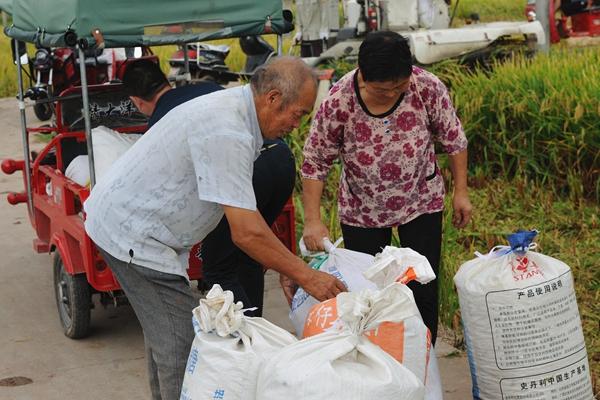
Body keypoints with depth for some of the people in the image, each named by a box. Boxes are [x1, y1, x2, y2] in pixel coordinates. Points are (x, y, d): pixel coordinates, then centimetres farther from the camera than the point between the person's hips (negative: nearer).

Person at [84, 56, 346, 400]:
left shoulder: (233, 108, 5)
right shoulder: (227, 133, -28)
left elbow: (243, 214, 8)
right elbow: (247, 233, -29)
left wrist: (285, 270, 4)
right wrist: (306, 277, -20)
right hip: (133, 233, -11)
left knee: (168, 335, 22)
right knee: (183, 345, -8)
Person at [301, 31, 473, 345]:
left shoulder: (427, 88, -21)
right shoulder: (337, 103, -24)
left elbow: (453, 139, -5)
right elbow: (314, 163, -14)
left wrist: (461, 192, -2)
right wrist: (312, 220, -20)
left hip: (421, 203, 1)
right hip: (361, 211, 0)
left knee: (423, 291, 3)